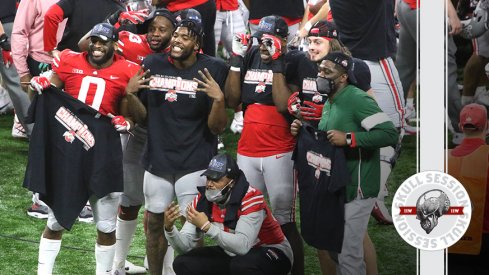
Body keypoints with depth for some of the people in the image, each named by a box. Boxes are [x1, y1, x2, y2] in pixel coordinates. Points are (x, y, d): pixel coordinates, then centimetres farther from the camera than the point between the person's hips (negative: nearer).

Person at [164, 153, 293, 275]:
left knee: (241, 265, -39)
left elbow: (243, 246, -37)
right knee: (184, 263, -11)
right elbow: (186, 245, -11)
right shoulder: (202, 200, -9)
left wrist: (207, 227, -43)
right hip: (231, 254, 6)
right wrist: (169, 228, -31)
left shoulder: (251, 198, -26)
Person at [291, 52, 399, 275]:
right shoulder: (329, 103, 12)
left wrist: (348, 138, -27)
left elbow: (390, 133, -26)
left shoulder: (358, 99, -18)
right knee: (334, 248, 19)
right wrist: (304, 132, 4)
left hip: (356, 189, -10)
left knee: (348, 254, -7)